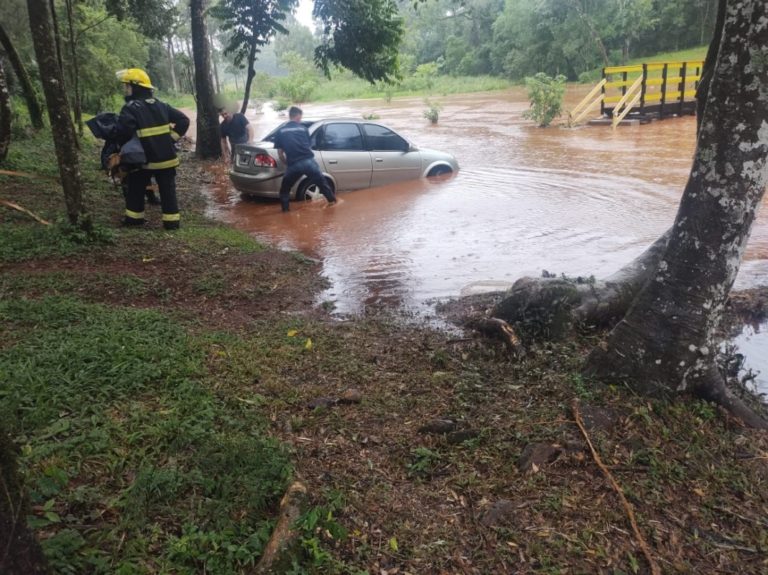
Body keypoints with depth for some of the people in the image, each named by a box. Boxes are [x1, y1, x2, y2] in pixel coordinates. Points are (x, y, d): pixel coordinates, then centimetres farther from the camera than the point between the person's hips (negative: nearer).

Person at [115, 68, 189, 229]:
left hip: (144, 159, -4)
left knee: (135, 188, 15)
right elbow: (183, 120, 10)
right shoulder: (160, 105, 9)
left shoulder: (130, 108, -11)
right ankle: (172, 220, 6)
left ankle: (134, 217, 22)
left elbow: (123, 131, -26)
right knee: (168, 190, 7)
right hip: (167, 157, 4)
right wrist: (172, 136, 7)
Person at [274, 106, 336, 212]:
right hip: (308, 161, 1)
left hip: (293, 164, -1)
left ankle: (285, 208, 13)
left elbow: (280, 152, 9)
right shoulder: (303, 128, 9)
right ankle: (332, 200, 30)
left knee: (285, 188, 17)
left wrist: (287, 163, 24)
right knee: (322, 182, 20)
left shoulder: (281, 131, 9)